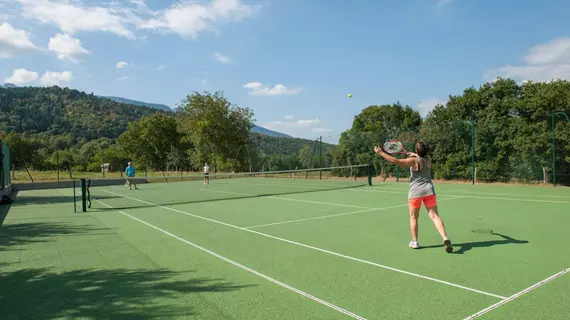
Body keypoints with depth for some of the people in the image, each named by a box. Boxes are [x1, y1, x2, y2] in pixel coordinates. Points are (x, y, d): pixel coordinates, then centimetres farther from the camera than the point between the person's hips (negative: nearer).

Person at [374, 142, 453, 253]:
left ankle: (414, 241, 15)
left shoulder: (413, 160, -12)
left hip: (416, 191, -4)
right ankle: (445, 238, -15)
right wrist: (414, 155, 28)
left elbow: (396, 161, -20)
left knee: (413, 217, 11)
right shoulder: (428, 159, 4)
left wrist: (381, 153, -16)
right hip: (429, 190, 4)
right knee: (434, 216, 0)